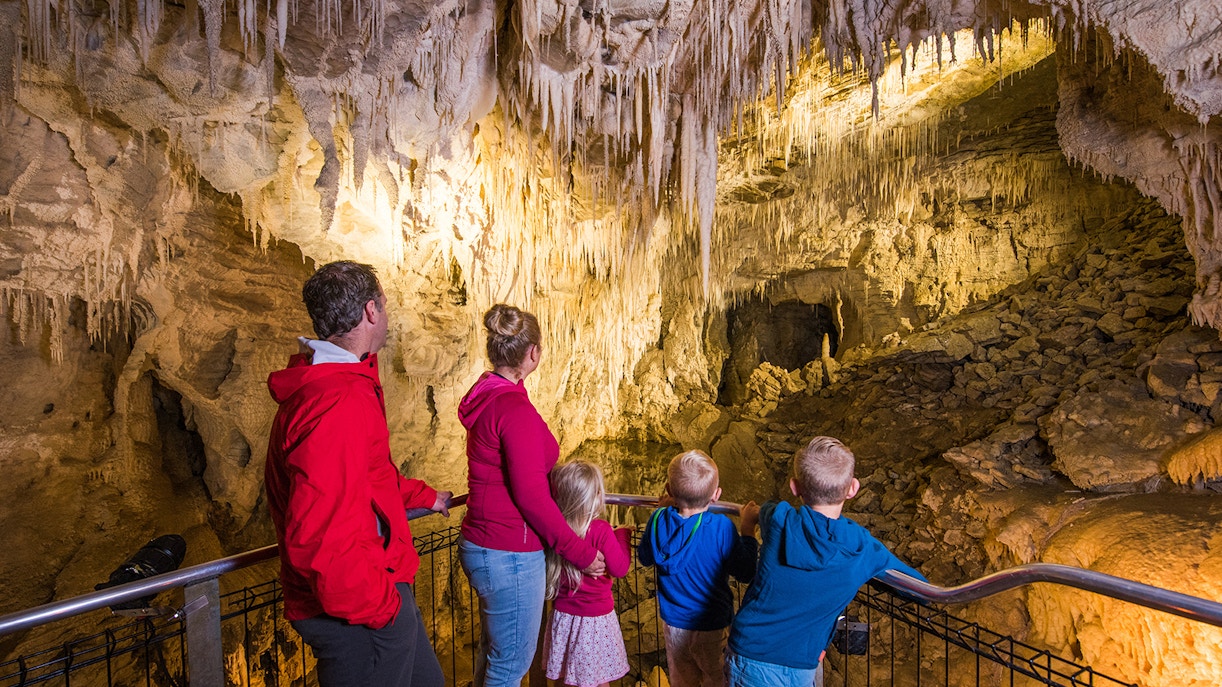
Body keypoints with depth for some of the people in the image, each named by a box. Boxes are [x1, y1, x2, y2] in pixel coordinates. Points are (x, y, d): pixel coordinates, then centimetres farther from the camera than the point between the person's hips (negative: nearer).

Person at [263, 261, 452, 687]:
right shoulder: (340, 404, -29)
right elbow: (318, 539, -33)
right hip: (360, 617, -10)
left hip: (377, 589, 10)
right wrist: (379, 606, -21)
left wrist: (423, 496, 27)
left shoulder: (316, 384, 9)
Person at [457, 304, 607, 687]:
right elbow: (530, 496, -23)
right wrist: (579, 552, -13)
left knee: (492, 654, 26)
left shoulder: (484, 398, 5)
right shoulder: (515, 409, -24)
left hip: (481, 544, 9)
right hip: (509, 555, -9)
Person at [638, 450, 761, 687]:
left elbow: (644, 558, 2)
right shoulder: (722, 527, -27)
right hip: (713, 624, -3)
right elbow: (746, 573, -16)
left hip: (673, 621, 3)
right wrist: (747, 528, -7)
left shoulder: (659, 520, -17)